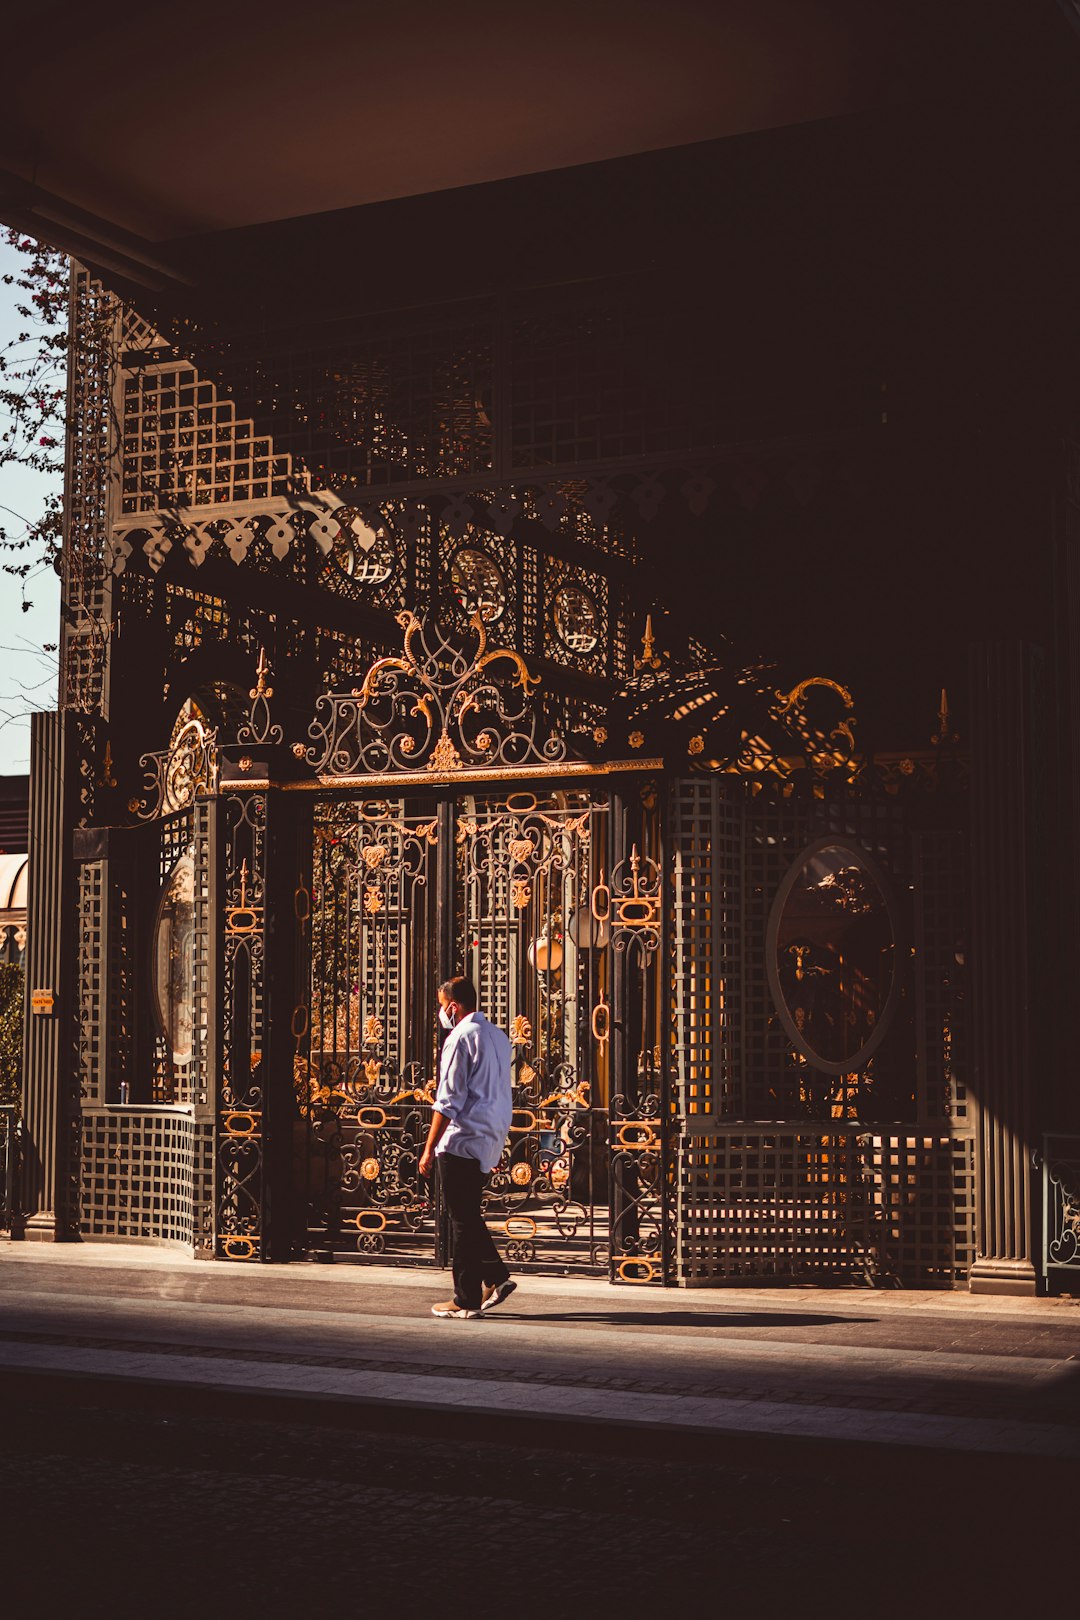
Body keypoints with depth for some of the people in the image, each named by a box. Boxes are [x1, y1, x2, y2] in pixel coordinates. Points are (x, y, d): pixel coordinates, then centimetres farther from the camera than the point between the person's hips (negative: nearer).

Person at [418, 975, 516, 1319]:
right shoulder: (498, 1037, 14)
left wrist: (429, 1148, -13)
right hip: (490, 1141, 9)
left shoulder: (460, 1038, -13)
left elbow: (448, 1101, -16)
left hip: (462, 1142, -9)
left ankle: (466, 1300, 3)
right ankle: (496, 1278, 12)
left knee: (462, 1221, -2)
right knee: (469, 1217, 18)